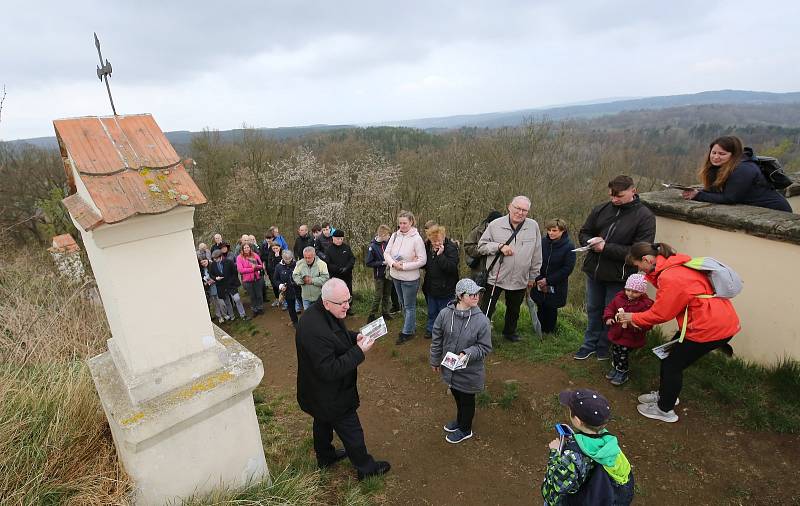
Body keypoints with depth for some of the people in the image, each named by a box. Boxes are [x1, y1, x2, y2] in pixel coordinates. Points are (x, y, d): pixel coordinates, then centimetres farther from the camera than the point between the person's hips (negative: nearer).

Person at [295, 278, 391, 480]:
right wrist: (359, 352, -32)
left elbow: (337, 335, 10)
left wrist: (355, 337, -10)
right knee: (351, 432, 12)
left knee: (323, 422, 30)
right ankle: (365, 468, 35)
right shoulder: (315, 331, -40)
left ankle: (325, 457, 55)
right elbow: (330, 370, -34)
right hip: (330, 396, -9)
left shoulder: (324, 312, -9)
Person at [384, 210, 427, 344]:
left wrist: (404, 266, -20)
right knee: (403, 303, 22)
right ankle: (411, 326, 40)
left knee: (409, 306, 7)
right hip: (396, 276, 6)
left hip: (410, 278, -6)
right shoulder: (394, 236, -2)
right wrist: (393, 263, -19)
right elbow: (387, 253, 0)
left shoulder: (416, 238, -17)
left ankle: (407, 332, 21)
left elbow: (422, 260, -18)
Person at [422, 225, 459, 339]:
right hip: (431, 286, 6)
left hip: (445, 288, -6)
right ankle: (430, 330, 41)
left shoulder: (451, 248, -19)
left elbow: (452, 267, -28)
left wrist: (440, 255, -33)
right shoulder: (427, 246, 0)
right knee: (432, 312, 23)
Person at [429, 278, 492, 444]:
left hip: (469, 372, -3)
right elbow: (437, 339, -3)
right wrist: (435, 361, 7)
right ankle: (460, 420, 55)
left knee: (467, 400, 19)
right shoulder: (445, 313, -16)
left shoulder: (482, 320, -24)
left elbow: (485, 348, -14)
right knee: (457, 396, 27)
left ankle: (465, 429, 44)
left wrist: (467, 354, -29)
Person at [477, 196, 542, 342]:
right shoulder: (495, 225, -8)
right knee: (486, 310, 2)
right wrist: (499, 246, -19)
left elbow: (536, 254, 6)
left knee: (514, 310, 23)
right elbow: (481, 246, -4)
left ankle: (509, 332, 45)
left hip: (520, 280, 3)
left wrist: (532, 276, 9)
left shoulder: (533, 226, -2)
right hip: (495, 277, -3)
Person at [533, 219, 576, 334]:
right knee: (540, 307, 12)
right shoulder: (542, 241, -6)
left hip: (556, 287, -2)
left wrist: (548, 280, -15)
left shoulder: (569, 247, -12)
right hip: (539, 284, 2)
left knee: (551, 309, 11)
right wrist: (538, 279, -14)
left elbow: (568, 268, -13)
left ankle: (549, 331, 30)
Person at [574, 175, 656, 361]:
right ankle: (590, 344, 35)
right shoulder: (601, 209, 0)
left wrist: (606, 247, -22)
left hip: (618, 276, -4)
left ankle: (604, 349, 31)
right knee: (593, 310, 18)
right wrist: (591, 242, -14)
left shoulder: (645, 217, -11)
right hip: (593, 270, 4)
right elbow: (584, 232, 10)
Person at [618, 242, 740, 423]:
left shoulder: (670, 277, -24)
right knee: (669, 355, 18)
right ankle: (665, 394, 39)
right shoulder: (675, 264, 5)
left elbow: (659, 314, -16)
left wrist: (633, 317, -2)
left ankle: (665, 410, 23)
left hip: (712, 327, -9)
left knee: (673, 364, 5)